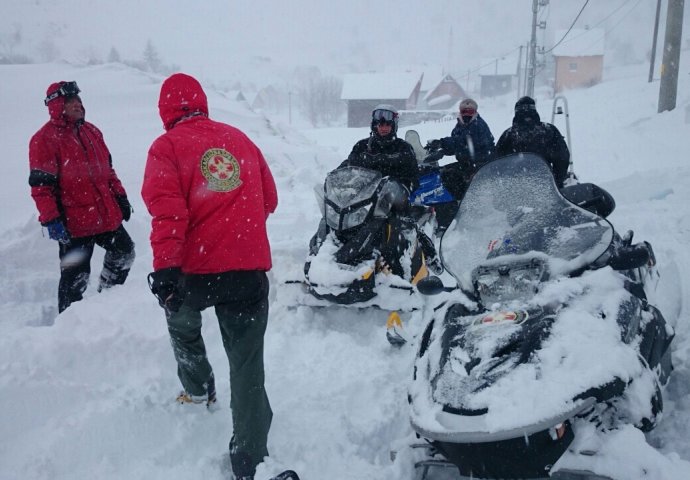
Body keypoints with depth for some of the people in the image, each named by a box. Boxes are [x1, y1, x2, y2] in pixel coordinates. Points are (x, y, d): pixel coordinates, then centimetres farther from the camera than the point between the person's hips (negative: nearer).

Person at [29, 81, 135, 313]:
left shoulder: (91, 131, 12)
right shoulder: (44, 139, -10)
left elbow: (106, 168, 20)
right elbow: (41, 185, -13)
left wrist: (120, 196, 15)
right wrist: (51, 220, -18)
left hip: (107, 215, 7)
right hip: (74, 224, -7)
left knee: (124, 252, 19)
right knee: (75, 276, 1)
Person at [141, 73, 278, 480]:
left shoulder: (167, 146, -2)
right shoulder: (240, 139, 12)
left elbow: (167, 212, -16)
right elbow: (270, 200, 18)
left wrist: (164, 268, -21)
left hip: (195, 268, -2)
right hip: (251, 268, 3)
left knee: (182, 322, 32)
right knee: (247, 364, 7)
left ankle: (198, 389, 47)